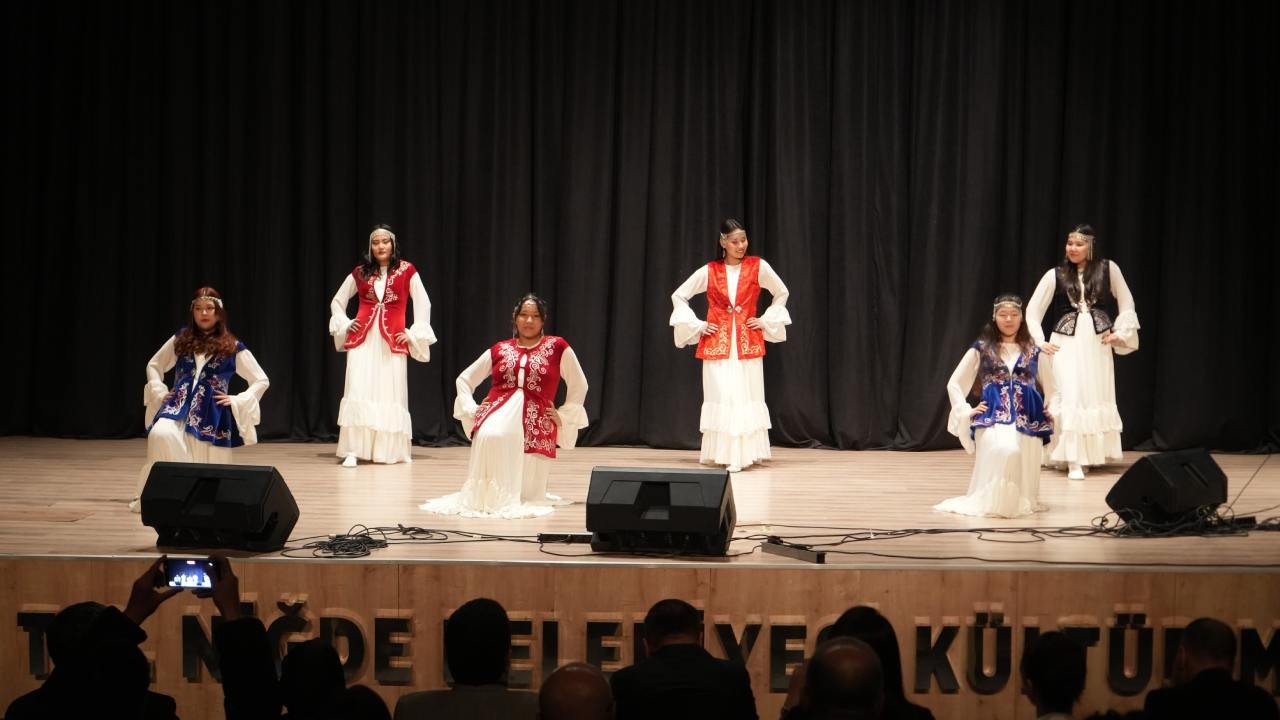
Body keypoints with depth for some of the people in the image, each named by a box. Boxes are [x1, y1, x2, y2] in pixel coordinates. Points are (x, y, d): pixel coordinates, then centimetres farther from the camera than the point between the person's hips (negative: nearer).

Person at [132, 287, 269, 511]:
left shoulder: (232, 347, 8)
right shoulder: (181, 339, 14)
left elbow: (261, 381, 11)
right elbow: (153, 365, 26)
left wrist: (237, 401, -1)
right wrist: (159, 392, 9)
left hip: (212, 414, -1)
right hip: (179, 405, 1)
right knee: (160, 434, -33)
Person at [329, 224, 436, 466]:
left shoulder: (406, 271, 5)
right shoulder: (360, 273, 10)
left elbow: (423, 304, 7)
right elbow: (337, 302, 21)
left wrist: (413, 335, 0)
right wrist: (345, 325, 7)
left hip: (392, 341, -1)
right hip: (363, 339, 1)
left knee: (391, 395, -2)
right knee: (357, 393, -10)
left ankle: (390, 450, 7)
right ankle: (352, 451, -12)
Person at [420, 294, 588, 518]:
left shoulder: (557, 348, 10)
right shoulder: (499, 351, 16)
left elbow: (579, 386, 18)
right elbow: (464, 379, 24)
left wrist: (563, 416, 8)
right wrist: (471, 409, 7)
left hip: (537, 421, -1)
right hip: (499, 413, 1)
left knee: (526, 494, -8)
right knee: (490, 437, -37)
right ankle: (488, 497, -17)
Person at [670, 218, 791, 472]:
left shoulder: (758, 267, 2)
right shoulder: (709, 271, 3)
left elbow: (782, 294, 16)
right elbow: (679, 296, 12)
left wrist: (766, 321, 6)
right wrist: (696, 326, 5)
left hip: (747, 342, 0)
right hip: (717, 342, 0)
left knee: (746, 397, -5)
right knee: (720, 396, -6)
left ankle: (743, 454, -1)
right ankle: (720, 454, -1)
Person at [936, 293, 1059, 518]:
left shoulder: (1034, 352, 18)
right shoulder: (981, 349, 15)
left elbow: (1052, 390, 27)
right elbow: (954, 384, 18)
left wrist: (1052, 411, 7)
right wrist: (966, 411, 3)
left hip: (1027, 421, 2)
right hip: (993, 418, -2)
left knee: (1024, 456, -23)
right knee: (1004, 450, -35)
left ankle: (1021, 501, 7)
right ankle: (992, 500, -16)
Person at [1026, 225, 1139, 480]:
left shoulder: (1108, 269, 1)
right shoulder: (1055, 275, 1)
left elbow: (1126, 303, 10)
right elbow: (1033, 310, 5)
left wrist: (1121, 332, 4)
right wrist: (1039, 342, 0)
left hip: (1097, 343, 1)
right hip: (1066, 343, -1)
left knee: (1098, 397, 6)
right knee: (1070, 399, -8)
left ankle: (1096, 453, 19)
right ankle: (1073, 461, -11)